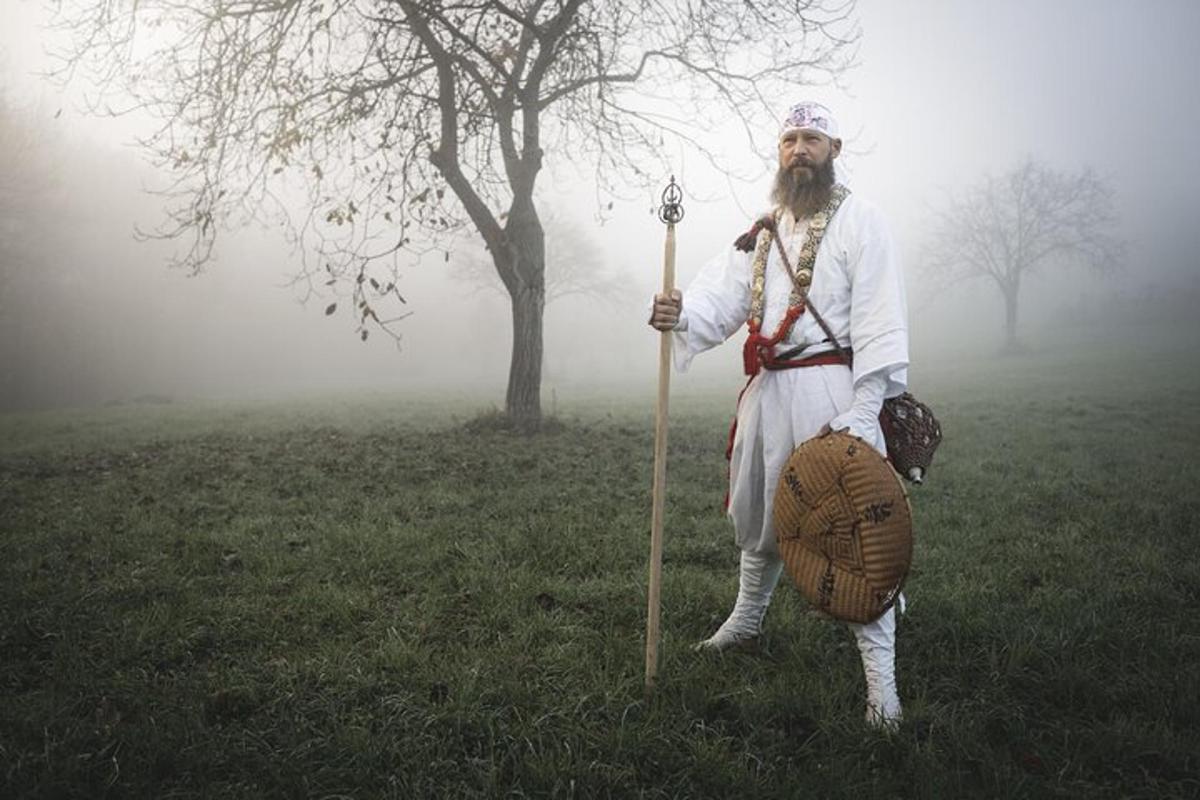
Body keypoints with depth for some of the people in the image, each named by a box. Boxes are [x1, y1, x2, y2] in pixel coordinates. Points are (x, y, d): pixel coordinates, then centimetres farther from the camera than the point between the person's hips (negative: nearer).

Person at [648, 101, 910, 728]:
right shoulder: (763, 231, 17)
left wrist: (862, 413, -18)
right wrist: (683, 316, -20)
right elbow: (723, 295, 4)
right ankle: (746, 619, 43)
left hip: (832, 390, -6)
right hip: (766, 393, 7)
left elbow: (879, 323, -10)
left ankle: (879, 675, 2)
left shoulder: (858, 221, -2)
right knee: (757, 516, 20)